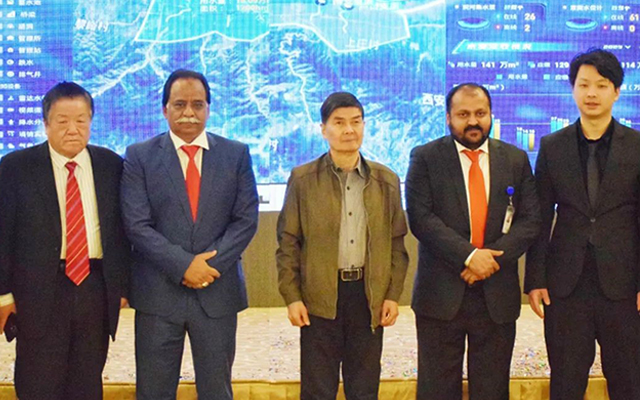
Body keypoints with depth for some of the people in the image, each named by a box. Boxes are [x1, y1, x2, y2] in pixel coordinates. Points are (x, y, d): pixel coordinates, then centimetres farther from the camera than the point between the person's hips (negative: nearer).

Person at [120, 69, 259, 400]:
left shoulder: (236, 154, 5)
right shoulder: (139, 156, 1)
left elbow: (246, 219, 0)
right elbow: (137, 224, -6)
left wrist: (210, 264, -12)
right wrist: (183, 266, -15)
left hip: (218, 292, 1)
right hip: (158, 293, -1)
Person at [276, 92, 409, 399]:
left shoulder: (387, 181, 6)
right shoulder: (302, 179, 0)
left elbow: (396, 243, 8)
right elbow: (288, 242, 0)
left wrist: (393, 295, 0)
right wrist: (291, 296, -5)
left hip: (369, 296, 2)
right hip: (319, 297, -2)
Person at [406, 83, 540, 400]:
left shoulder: (516, 160, 9)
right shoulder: (425, 158, 1)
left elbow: (530, 219, 2)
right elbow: (420, 217, -9)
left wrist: (492, 257, -13)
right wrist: (468, 256, -17)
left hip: (498, 295, 2)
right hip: (441, 294, -2)